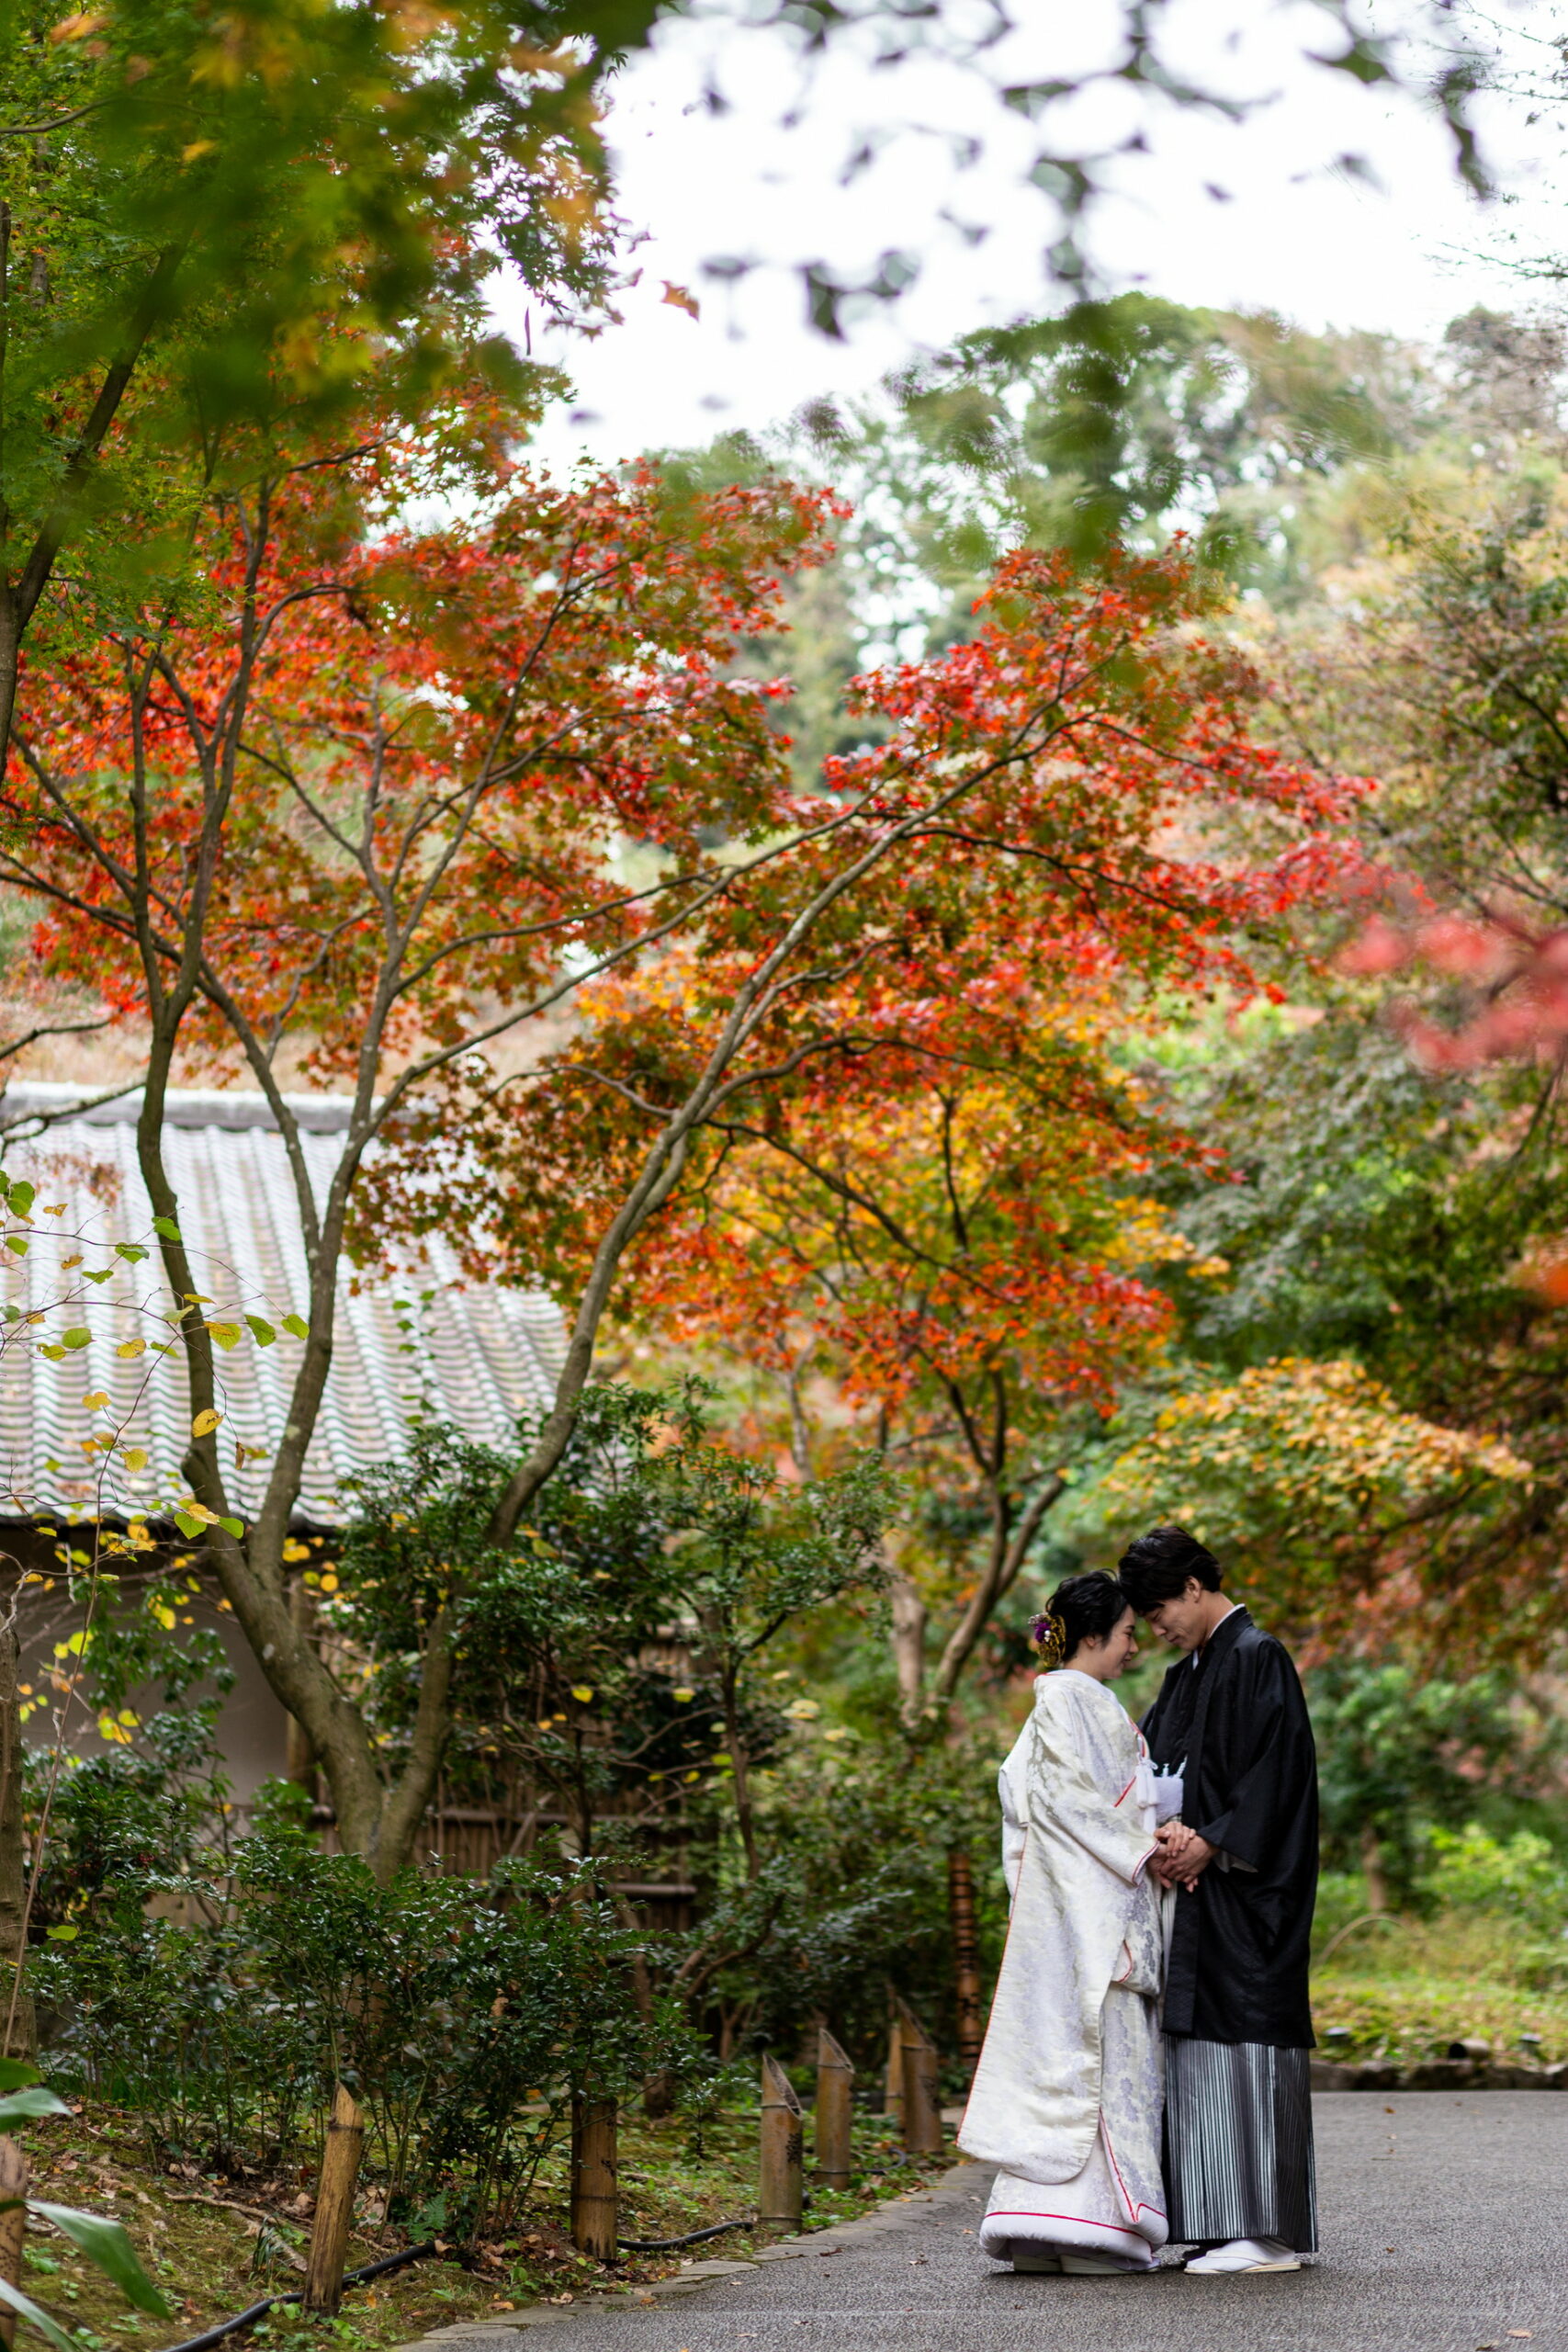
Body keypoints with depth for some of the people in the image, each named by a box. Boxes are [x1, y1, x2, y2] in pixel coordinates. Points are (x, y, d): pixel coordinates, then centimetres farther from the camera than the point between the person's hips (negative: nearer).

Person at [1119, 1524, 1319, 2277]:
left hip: (1246, 1890, -9)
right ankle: (1226, 2227, 10)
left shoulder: (1258, 1659, -8)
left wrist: (1209, 1842, -16)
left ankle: (1269, 2232, -9)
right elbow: (1149, 1756, 12)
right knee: (1201, 2042, 7)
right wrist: (1168, 1833, -7)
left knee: (1243, 2038, -10)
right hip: (1198, 1883, 9)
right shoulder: (1187, 1676, 19)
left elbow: (1277, 1770, -16)